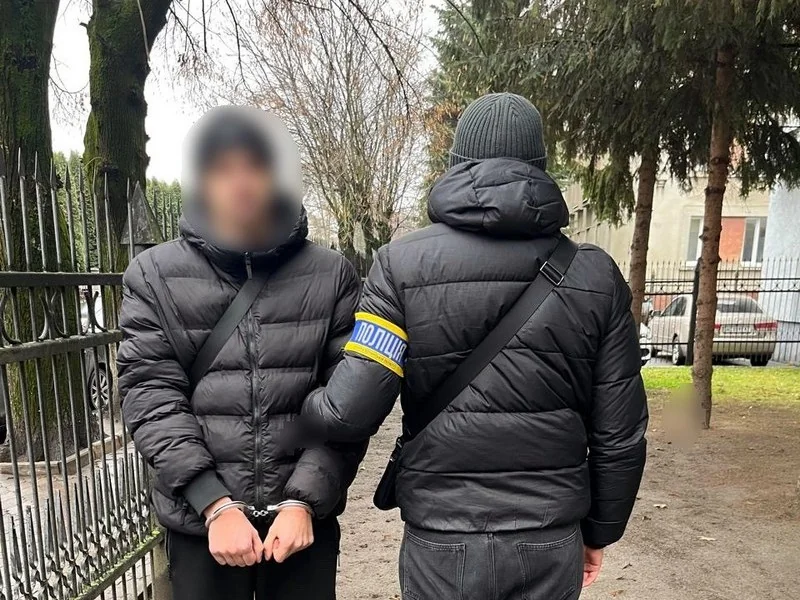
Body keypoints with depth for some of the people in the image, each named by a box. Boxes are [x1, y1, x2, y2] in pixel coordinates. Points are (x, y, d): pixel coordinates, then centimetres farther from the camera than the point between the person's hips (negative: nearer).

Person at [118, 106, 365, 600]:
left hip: (306, 517, 0)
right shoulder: (155, 275, -1)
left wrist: (304, 500, -13)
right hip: (199, 523, 0)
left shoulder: (331, 276, -3)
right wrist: (216, 504, -14)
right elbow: (151, 396, -6)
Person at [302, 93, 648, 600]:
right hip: (551, 543, 3)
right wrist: (599, 532, 14)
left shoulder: (404, 262, -11)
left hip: (443, 542, -2)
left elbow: (349, 412, -16)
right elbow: (620, 433, -1)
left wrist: (301, 405, 6)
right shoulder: (595, 273, -4)